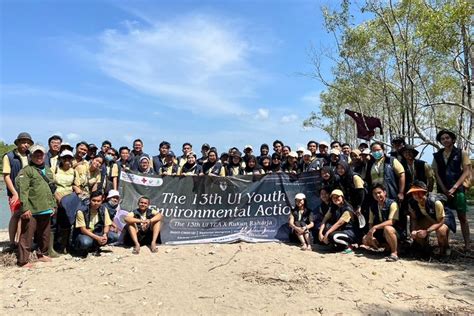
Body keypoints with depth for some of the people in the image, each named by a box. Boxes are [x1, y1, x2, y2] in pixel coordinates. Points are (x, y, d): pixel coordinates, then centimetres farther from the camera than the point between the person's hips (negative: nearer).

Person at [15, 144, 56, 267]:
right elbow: (22, 190, -14)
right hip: (31, 210, -7)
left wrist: (53, 205, 18)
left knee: (45, 234, 16)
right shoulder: (26, 171, -5)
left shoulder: (48, 171, 18)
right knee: (27, 235, -1)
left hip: (46, 209, 7)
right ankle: (23, 260, 8)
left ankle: (42, 254, 31)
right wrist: (25, 208, -19)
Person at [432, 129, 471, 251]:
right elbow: (436, 174, 5)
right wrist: (444, 190, -6)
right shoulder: (437, 156, 9)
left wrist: (454, 188, -12)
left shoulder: (461, 153, 2)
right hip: (443, 190, 3)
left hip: (458, 189, -2)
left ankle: (467, 243, 4)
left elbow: (466, 172, -4)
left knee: (462, 217, -1)